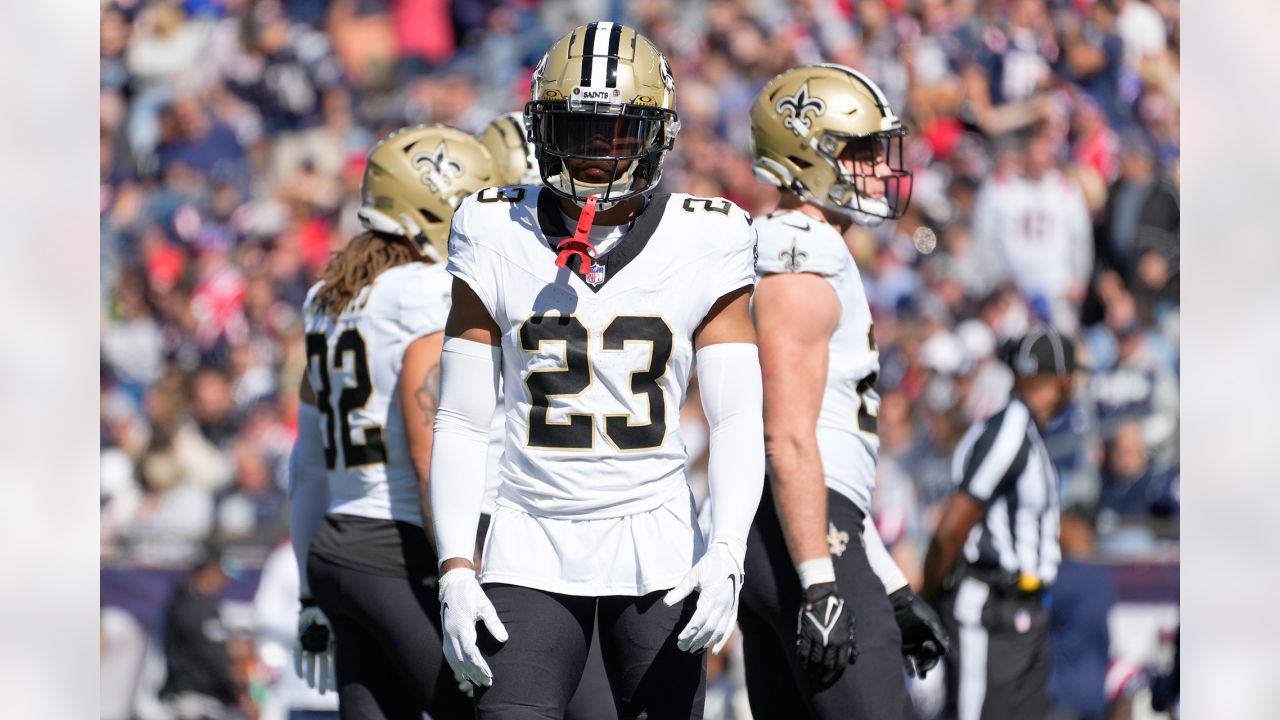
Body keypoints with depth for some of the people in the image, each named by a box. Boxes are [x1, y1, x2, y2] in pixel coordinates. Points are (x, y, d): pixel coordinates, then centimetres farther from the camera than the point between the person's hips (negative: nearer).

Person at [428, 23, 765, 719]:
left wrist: (727, 554, -15)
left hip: (658, 553, 0)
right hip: (532, 551, 0)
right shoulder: (497, 239, 2)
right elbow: (459, 424, 5)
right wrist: (455, 572, -5)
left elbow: (738, 421, 0)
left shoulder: (702, 244, 1)